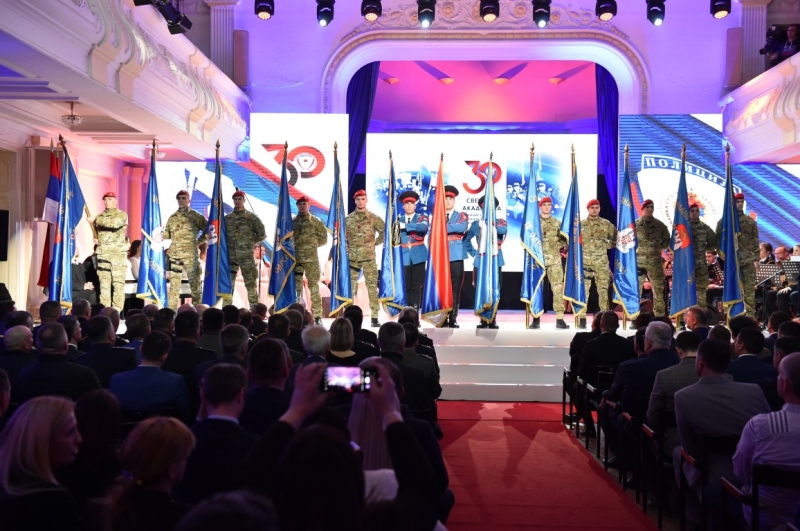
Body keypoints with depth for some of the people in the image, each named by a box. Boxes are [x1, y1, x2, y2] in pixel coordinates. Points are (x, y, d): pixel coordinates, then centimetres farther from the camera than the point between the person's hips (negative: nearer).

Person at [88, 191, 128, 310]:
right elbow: (96, 232, 24)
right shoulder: (100, 216, 19)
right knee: (104, 283, 2)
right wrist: (95, 239, 3)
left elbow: (115, 223, -17)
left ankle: (117, 311, -6)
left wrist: (96, 220, -14)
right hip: (103, 253, 4)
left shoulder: (122, 214, 3)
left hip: (118, 253, -4)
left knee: (118, 282, -7)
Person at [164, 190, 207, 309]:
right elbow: (166, 236, 21)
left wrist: (199, 241, -1)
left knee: (194, 282, -3)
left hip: (190, 254, -4)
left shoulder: (196, 216, 2)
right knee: (174, 284, 6)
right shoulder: (172, 218, 15)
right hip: (174, 254, 4)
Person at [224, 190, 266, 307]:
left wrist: (250, 243, 3)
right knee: (228, 283, 3)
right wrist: (228, 244, 7)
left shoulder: (252, 217, 3)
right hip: (230, 255, 3)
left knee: (250, 283, -2)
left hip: (246, 255, -3)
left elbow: (262, 234, 6)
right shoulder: (227, 218, 11)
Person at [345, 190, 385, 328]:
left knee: (372, 287, -4)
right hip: (352, 257, 2)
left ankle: (375, 317, -1)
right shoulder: (348, 219, 7)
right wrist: (347, 250, 4)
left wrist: (375, 243, 2)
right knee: (351, 287, 4)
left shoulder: (373, 218, 2)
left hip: (369, 257, -2)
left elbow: (384, 232, 8)